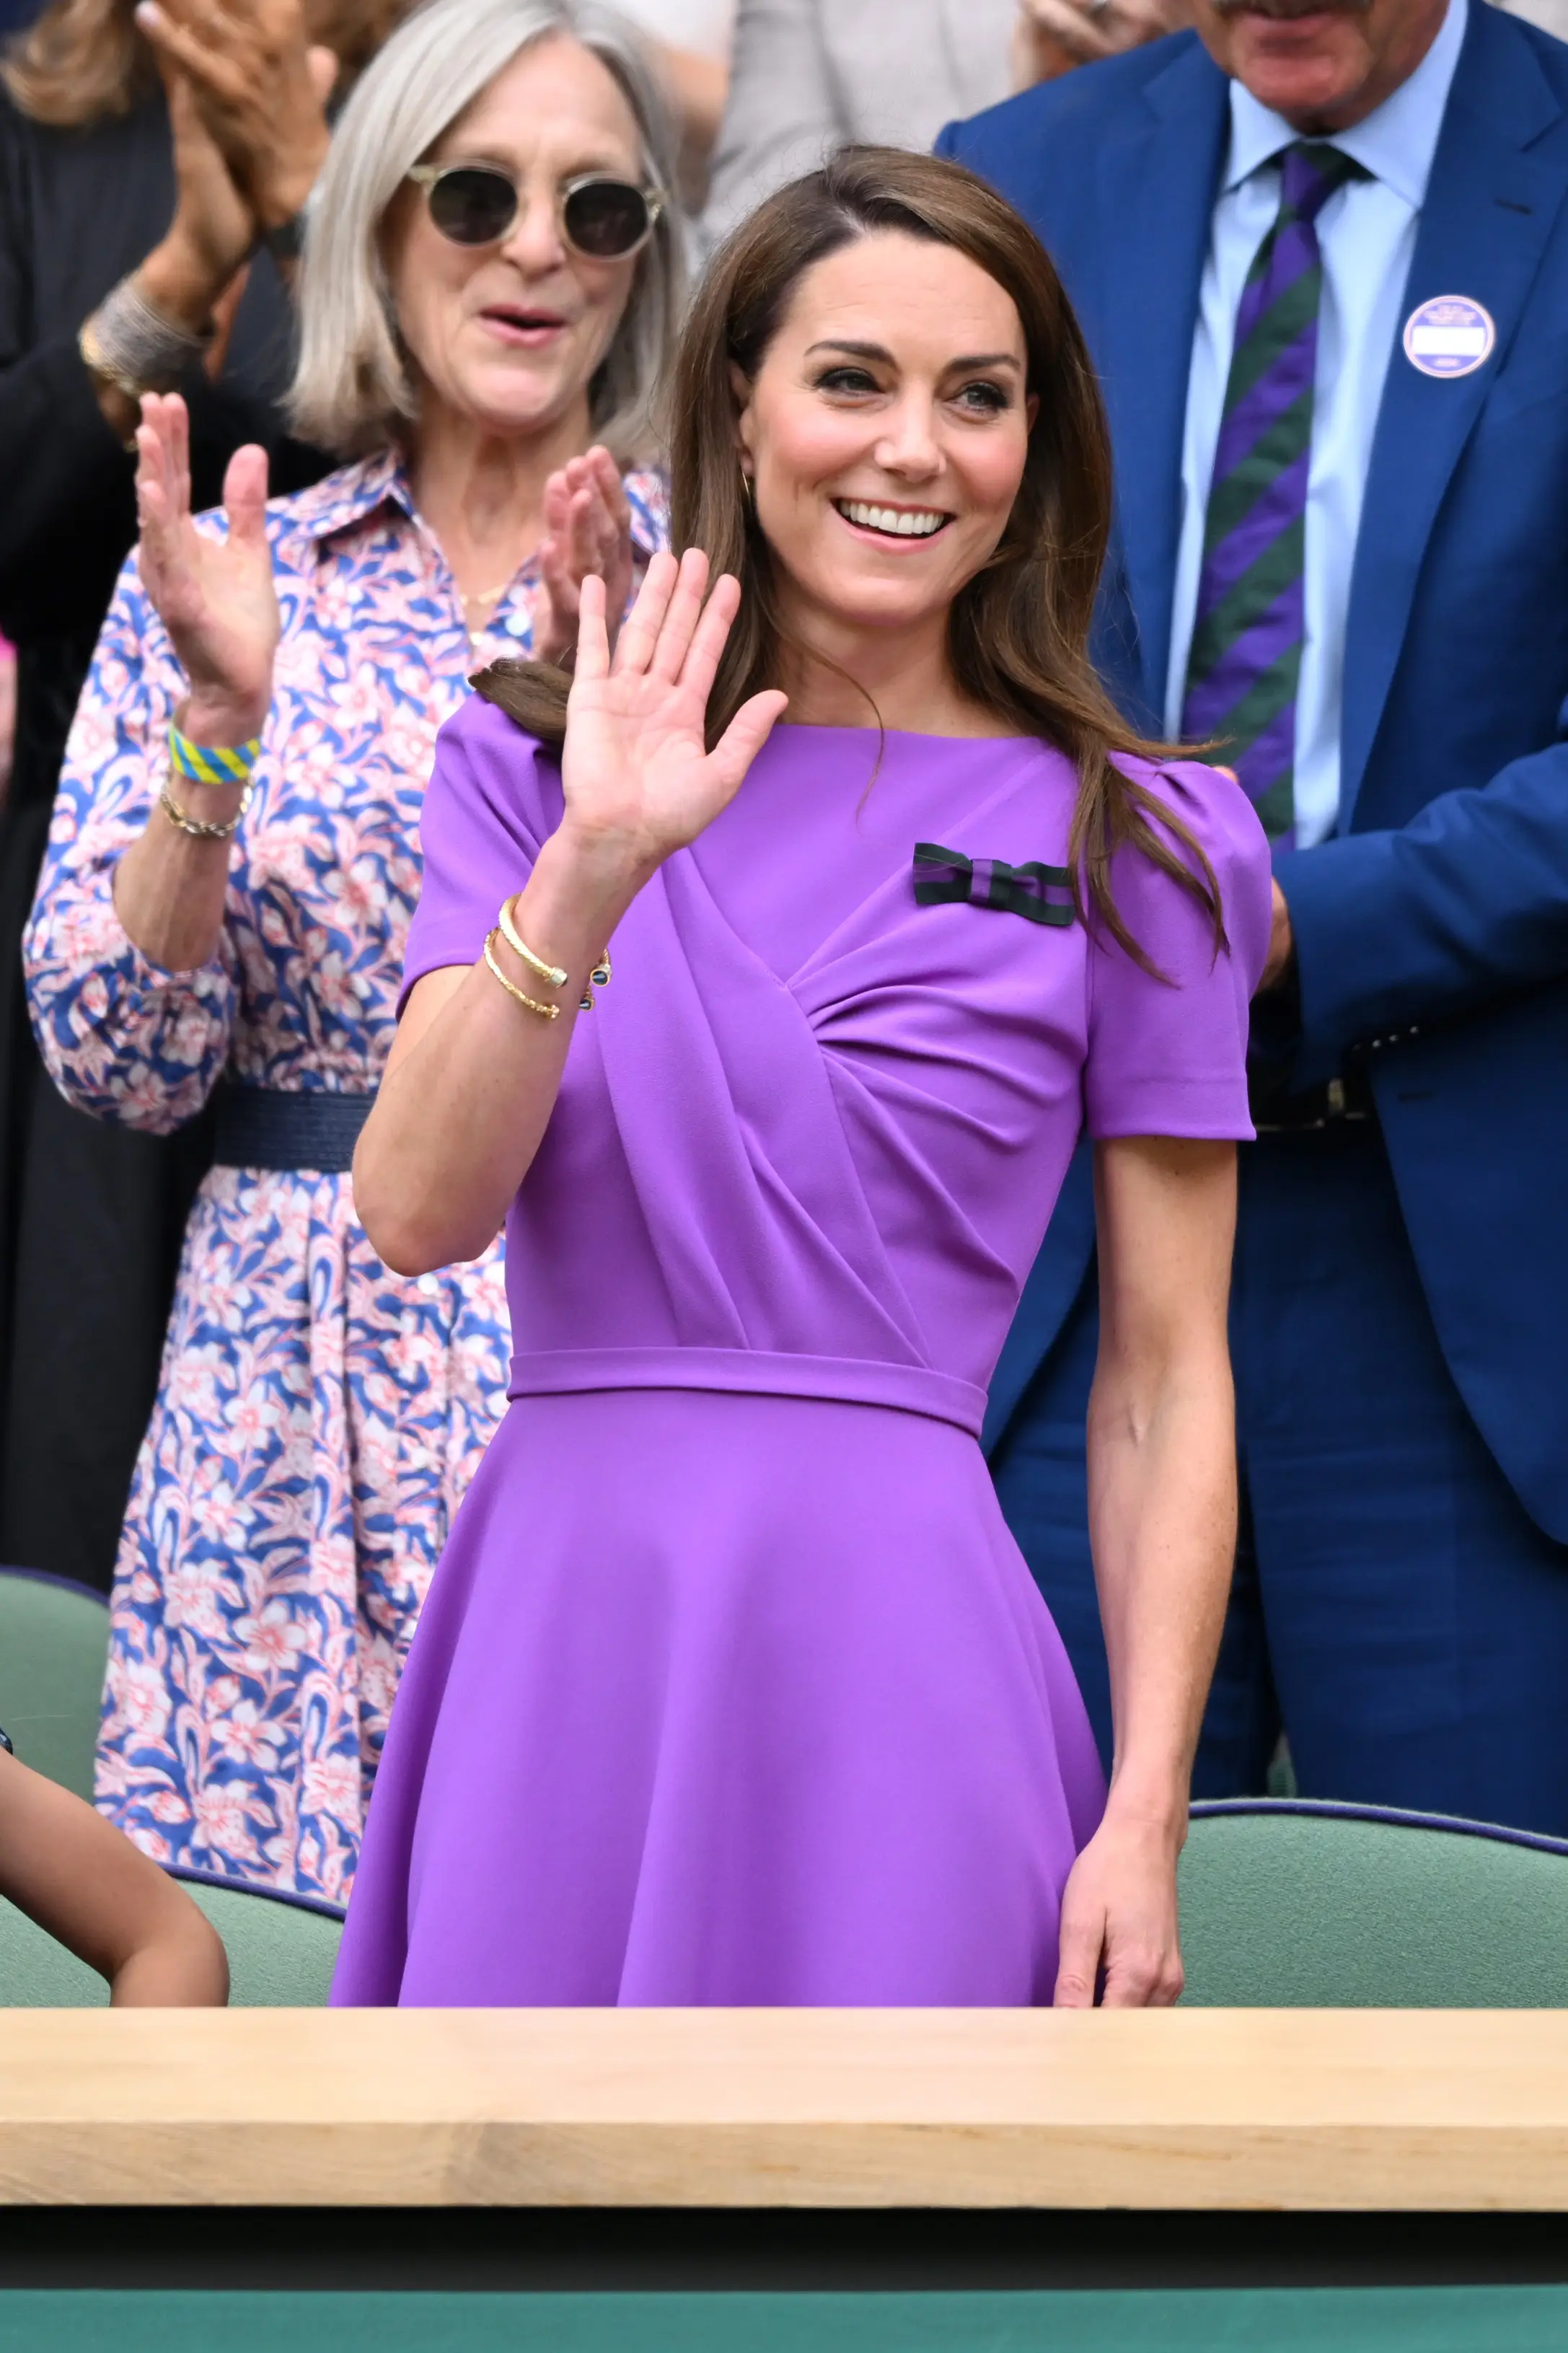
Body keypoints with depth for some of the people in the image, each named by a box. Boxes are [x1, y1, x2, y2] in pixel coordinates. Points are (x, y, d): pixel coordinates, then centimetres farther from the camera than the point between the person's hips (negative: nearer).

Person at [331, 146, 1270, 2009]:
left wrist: (1144, 1818, -5)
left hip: (891, 1655, -1)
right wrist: (595, 867, -18)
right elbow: (413, 1212, -6)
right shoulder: (533, 769, 7)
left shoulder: (1133, 846, 3)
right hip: (557, 1642, 1)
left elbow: (1165, 1381, 3)